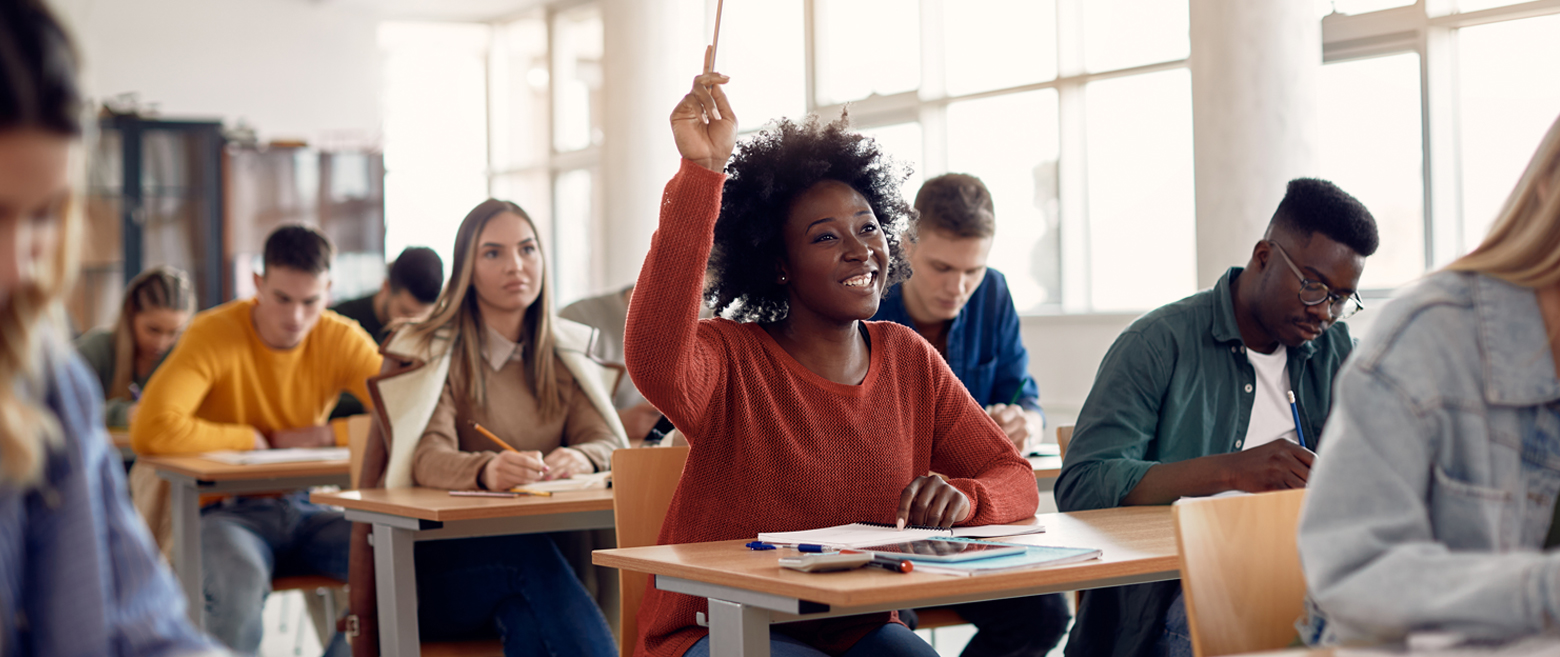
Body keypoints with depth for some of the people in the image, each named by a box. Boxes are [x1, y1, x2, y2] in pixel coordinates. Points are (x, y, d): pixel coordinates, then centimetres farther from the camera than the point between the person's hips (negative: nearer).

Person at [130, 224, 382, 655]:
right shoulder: (214, 334, -13)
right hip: (225, 510, -4)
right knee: (241, 580, -38)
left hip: (303, 509, 4)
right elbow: (150, 431, -26)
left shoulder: (343, 340, 0)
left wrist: (323, 434, -16)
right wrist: (251, 438, -16)